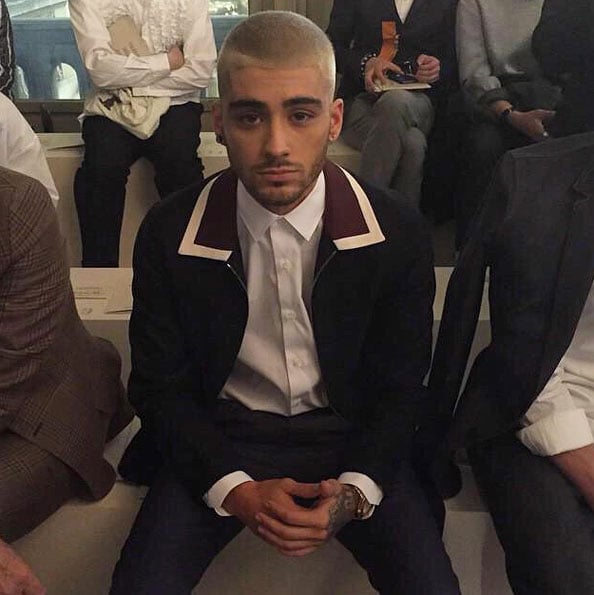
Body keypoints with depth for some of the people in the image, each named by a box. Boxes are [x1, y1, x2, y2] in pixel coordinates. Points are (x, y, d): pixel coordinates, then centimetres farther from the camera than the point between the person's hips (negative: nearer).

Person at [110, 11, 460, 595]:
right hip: (219, 439, 0)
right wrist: (236, 490, -16)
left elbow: (399, 387, -2)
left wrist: (354, 491, -18)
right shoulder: (168, 235, -11)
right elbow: (159, 386, -3)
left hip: (348, 437, 1)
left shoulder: (397, 234, -11)